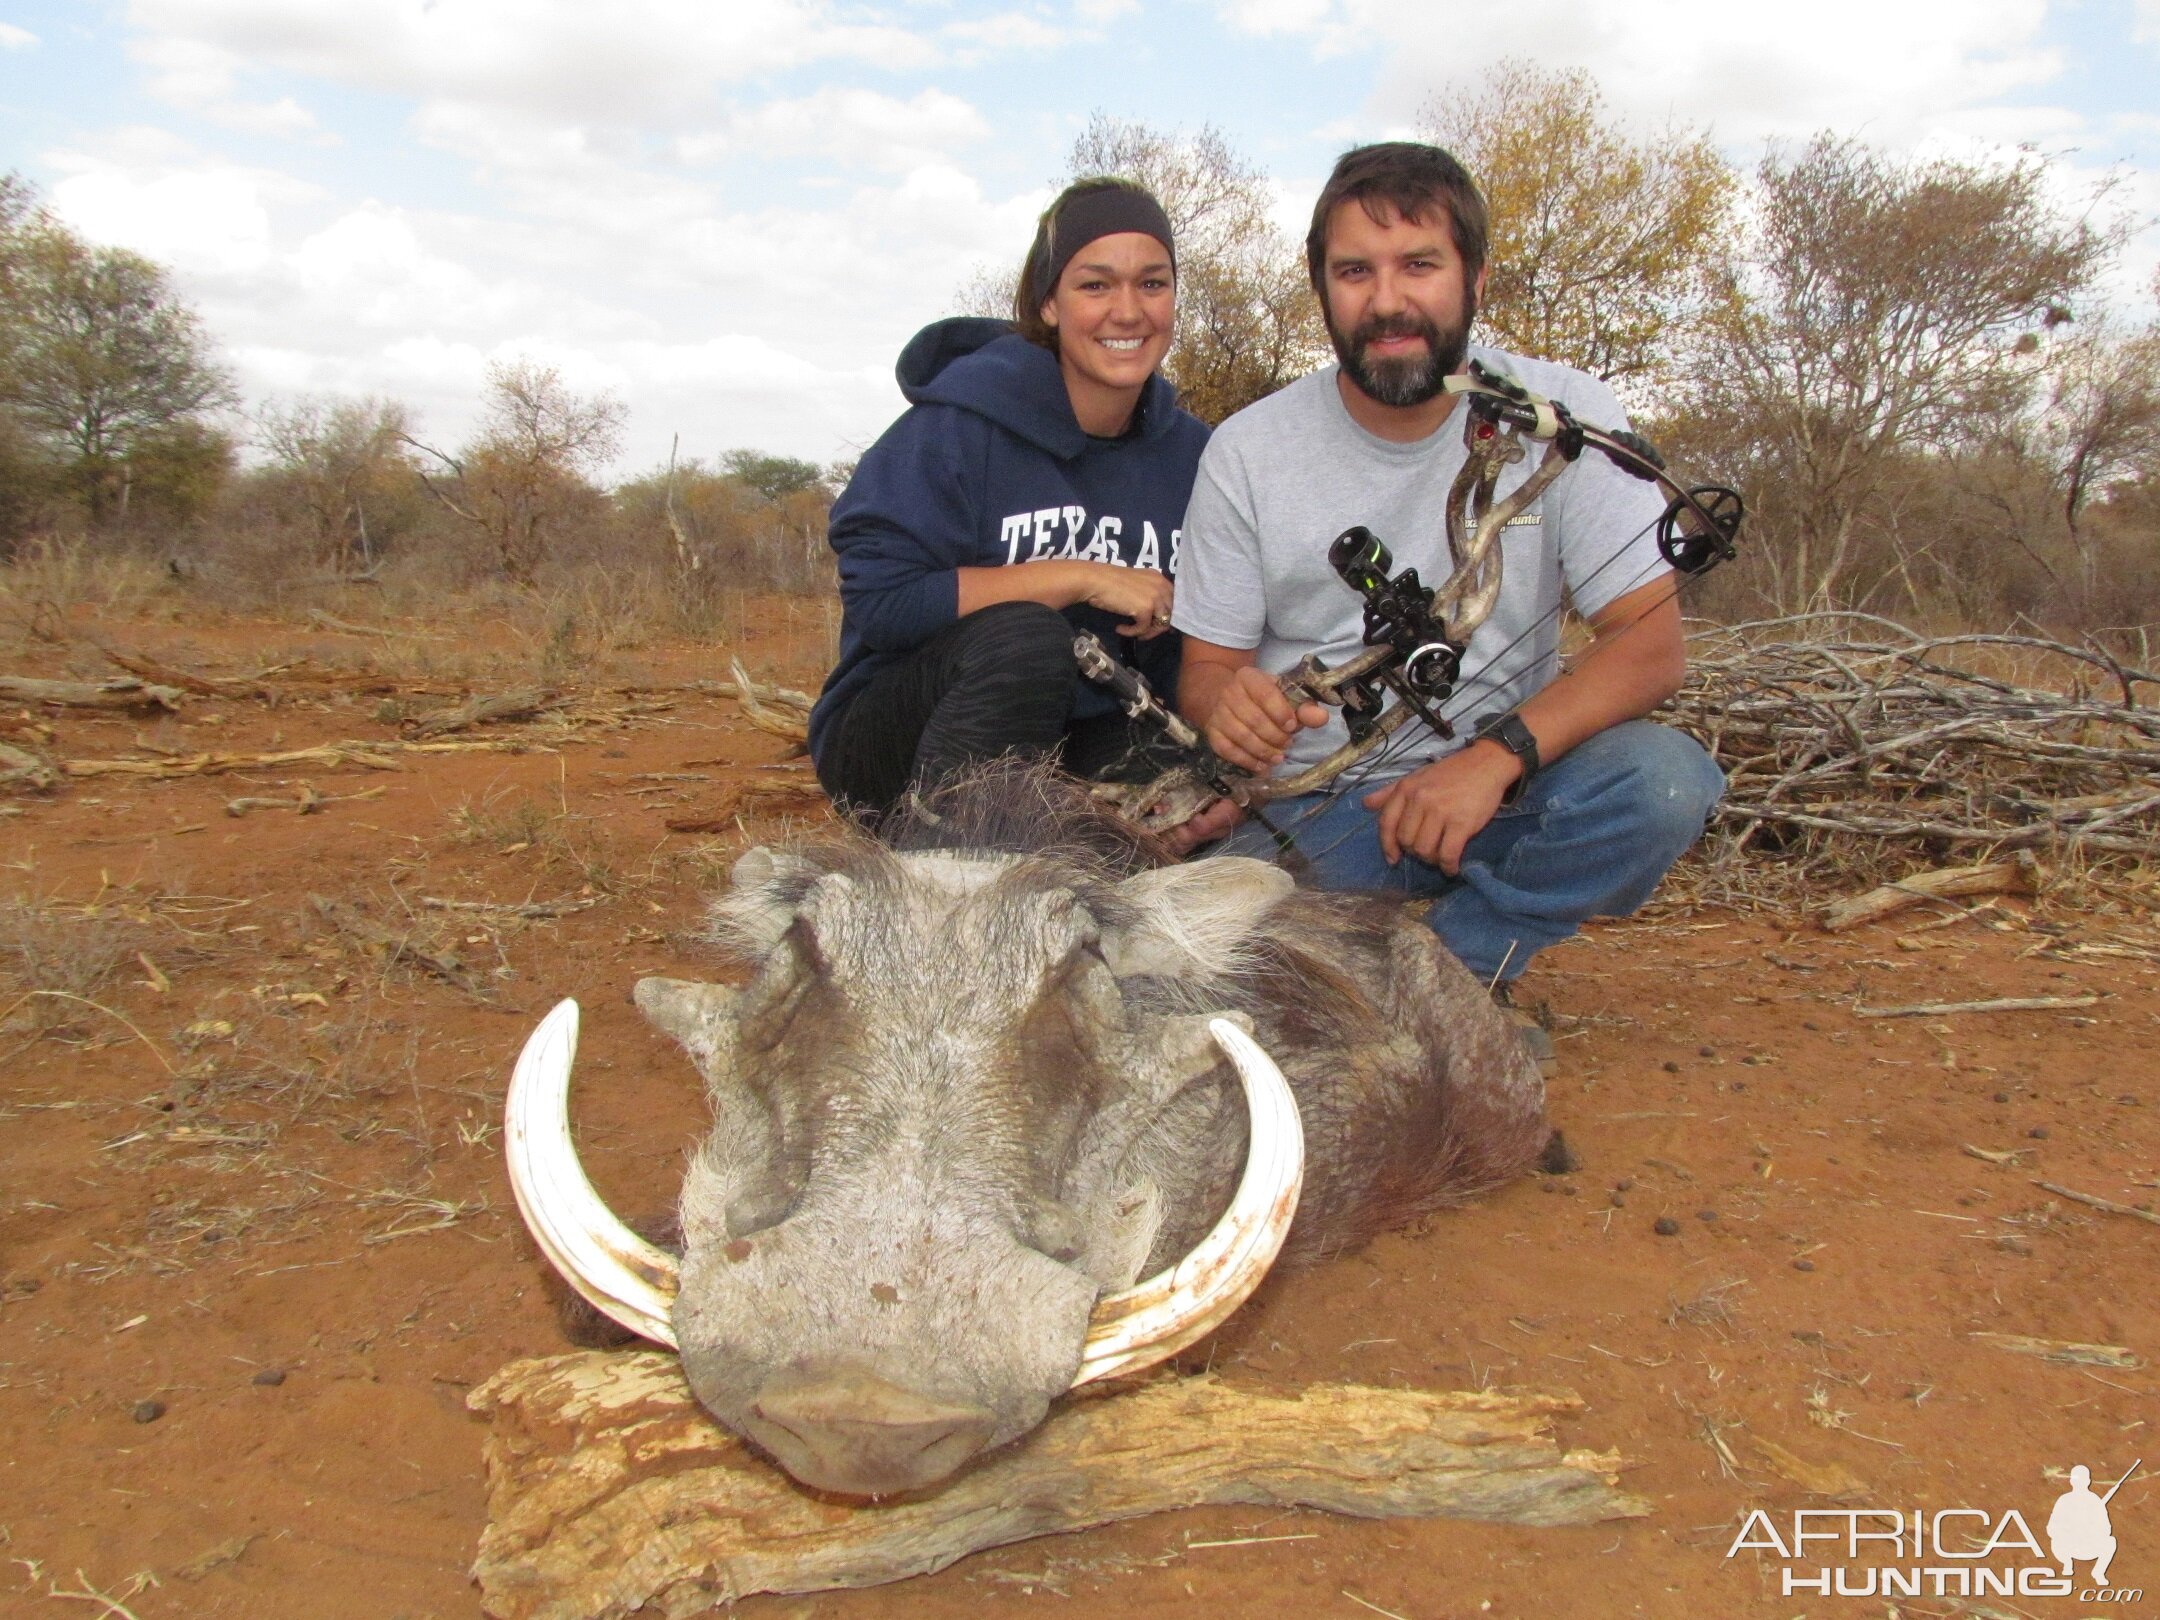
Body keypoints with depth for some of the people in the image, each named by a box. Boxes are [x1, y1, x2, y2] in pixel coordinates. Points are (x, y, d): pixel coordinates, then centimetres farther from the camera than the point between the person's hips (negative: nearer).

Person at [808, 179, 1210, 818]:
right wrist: (1082, 579, -20)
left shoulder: (1190, 452, 4)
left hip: (1082, 748, 4)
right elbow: (878, 601, -21)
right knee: (1023, 635, -33)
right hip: (901, 737, -4)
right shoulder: (959, 423, -12)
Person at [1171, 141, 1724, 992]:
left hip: (1498, 793, 1)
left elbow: (1651, 642, -10)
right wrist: (1228, 702, -26)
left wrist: (1499, 753, -27)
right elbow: (1208, 662, 0)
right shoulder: (1247, 452, -4)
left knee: (1665, 777, -29)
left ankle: (1455, 965, -7)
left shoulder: (1563, 415, -5)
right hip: (1310, 811, 0)